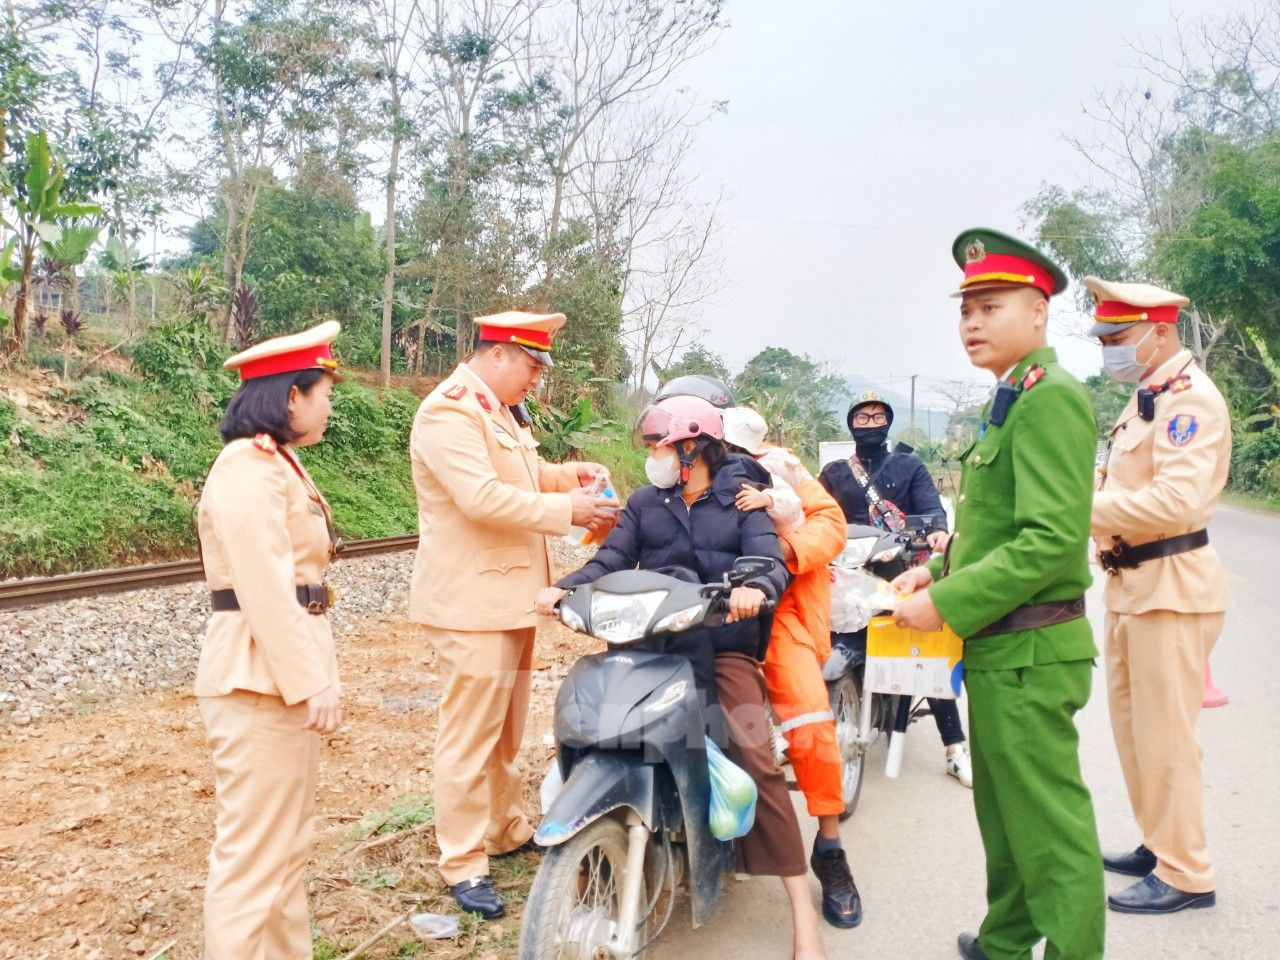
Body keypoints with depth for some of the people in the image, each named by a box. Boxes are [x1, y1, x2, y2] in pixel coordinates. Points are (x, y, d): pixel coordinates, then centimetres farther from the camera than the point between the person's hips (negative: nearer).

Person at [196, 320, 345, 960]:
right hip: (262, 676, -11)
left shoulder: (276, 463, 17)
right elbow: (267, 590, -23)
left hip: (286, 669, 11)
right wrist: (312, 681, -23)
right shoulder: (249, 469, -16)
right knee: (256, 848, -3)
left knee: (287, 840, 18)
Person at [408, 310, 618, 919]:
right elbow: (483, 497, -27)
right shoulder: (449, 411, -16)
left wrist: (568, 474, 9)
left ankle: (507, 830, 34)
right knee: (470, 733, -3)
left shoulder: (501, 411, 17)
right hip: (470, 600, -10)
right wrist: (566, 510, -20)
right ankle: (463, 864, 8)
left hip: (510, 594, 10)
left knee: (507, 727, 19)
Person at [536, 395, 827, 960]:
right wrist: (565, 588, -16)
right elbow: (611, 559, 3)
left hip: (723, 646, -3)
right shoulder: (645, 502, 15)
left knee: (757, 760, -17)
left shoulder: (742, 500, 6)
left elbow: (768, 560, -9)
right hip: (650, 642, 3)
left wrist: (755, 589, -33)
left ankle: (802, 914, -8)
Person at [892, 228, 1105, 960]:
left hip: (1028, 653, -10)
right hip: (999, 648, 10)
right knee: (1003, 814, 22)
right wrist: (940, 570, 6)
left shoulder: (1052, 397, -16)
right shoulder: (1010, 402, 14)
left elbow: (1053, 539, -25)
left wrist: (947, 606, -22)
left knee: (1049, 829, 2)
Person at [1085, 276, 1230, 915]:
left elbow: (1178, 499, -27)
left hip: (1171, 588, -10)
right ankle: (1158, 845, 32)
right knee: (1132, 725, 17)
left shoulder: (1189, 396, -15)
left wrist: (1083, 508, -24)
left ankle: (1185, 875, 13)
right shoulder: (1144, 397, 16)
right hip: (1131, 584, 10)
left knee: (1163, 738, -1)